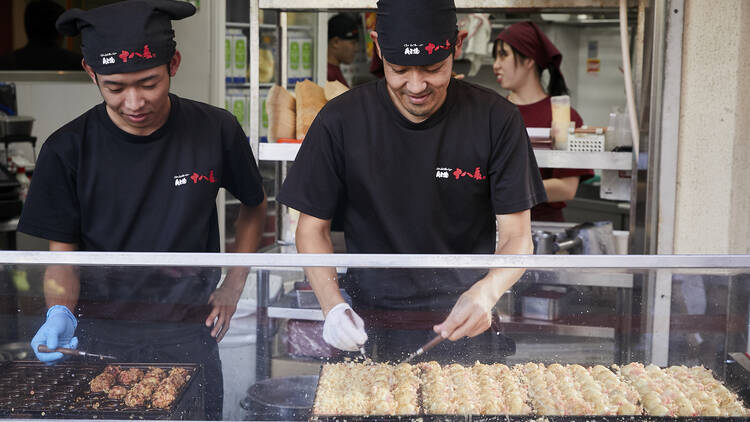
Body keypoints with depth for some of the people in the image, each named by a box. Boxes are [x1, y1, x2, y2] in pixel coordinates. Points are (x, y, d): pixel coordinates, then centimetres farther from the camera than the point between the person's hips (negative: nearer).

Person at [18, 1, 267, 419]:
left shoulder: (216, 130, -7)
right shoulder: (68, 150, -9)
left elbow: (255, 207, 10)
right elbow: (62, 254, -2)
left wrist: (234, 286, 3)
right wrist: (60, 312, -21)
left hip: (189, 335, 1)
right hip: (99, 337, 0)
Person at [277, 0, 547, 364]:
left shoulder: (496, 119, -10)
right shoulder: (340, 122, -10)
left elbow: (517, 236, -8)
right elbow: (312, 228, -2)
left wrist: (487, 292, -28)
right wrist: (332, 304, -18)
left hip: (467, 326, 0)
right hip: (371, 331, 0)